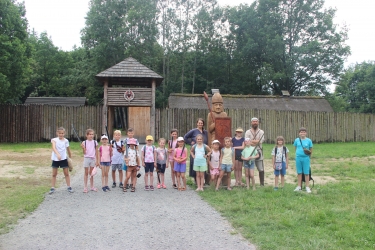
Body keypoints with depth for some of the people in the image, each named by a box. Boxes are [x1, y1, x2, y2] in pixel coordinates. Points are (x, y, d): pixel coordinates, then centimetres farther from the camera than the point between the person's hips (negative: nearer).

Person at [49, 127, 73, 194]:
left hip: (63, 159, 1)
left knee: (66, 173, 4)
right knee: (54, 174, 7)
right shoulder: (54, 140, -9)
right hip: (55, 159, -1)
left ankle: (69, 187, 12)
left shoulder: (66, 141, -1)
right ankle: (52, 188, 14)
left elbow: (68, 150, 10)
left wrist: (70, 157, 13)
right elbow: (53, 148, -26)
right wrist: (58, 154, -42)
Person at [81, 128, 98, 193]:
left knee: (91, 173, 10)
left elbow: (96, 152, 6)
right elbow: (84, 153, -4)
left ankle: (92, 186, 18)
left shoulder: (95, 142, 2)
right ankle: (85, 187, 8)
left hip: (93, 159, 2)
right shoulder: (84, 142, -5)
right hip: (86, 158, -2)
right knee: (86, 173, 3)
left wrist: (96, 160, 4)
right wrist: (83, 148, -22)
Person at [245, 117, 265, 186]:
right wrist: (256, 141, -14)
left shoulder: (261, 132, 8)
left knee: (261, 169, 0)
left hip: (258, 151, 0)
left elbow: (260, 141, -8)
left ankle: (262, 184, 8)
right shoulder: (247, 132, 6)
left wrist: (251, 141, -8)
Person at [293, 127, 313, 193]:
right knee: (299, 173, 10)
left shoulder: (309, 140, -1)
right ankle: (299, 186, 20)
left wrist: (309, 156, 0)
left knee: (306, 173, 0)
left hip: (306, 158, -2)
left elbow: (311, 150, 6)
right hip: (298, 158, 2)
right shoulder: (296, 140, 2)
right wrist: (298, 153, 7)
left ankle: (307, 187, 9)